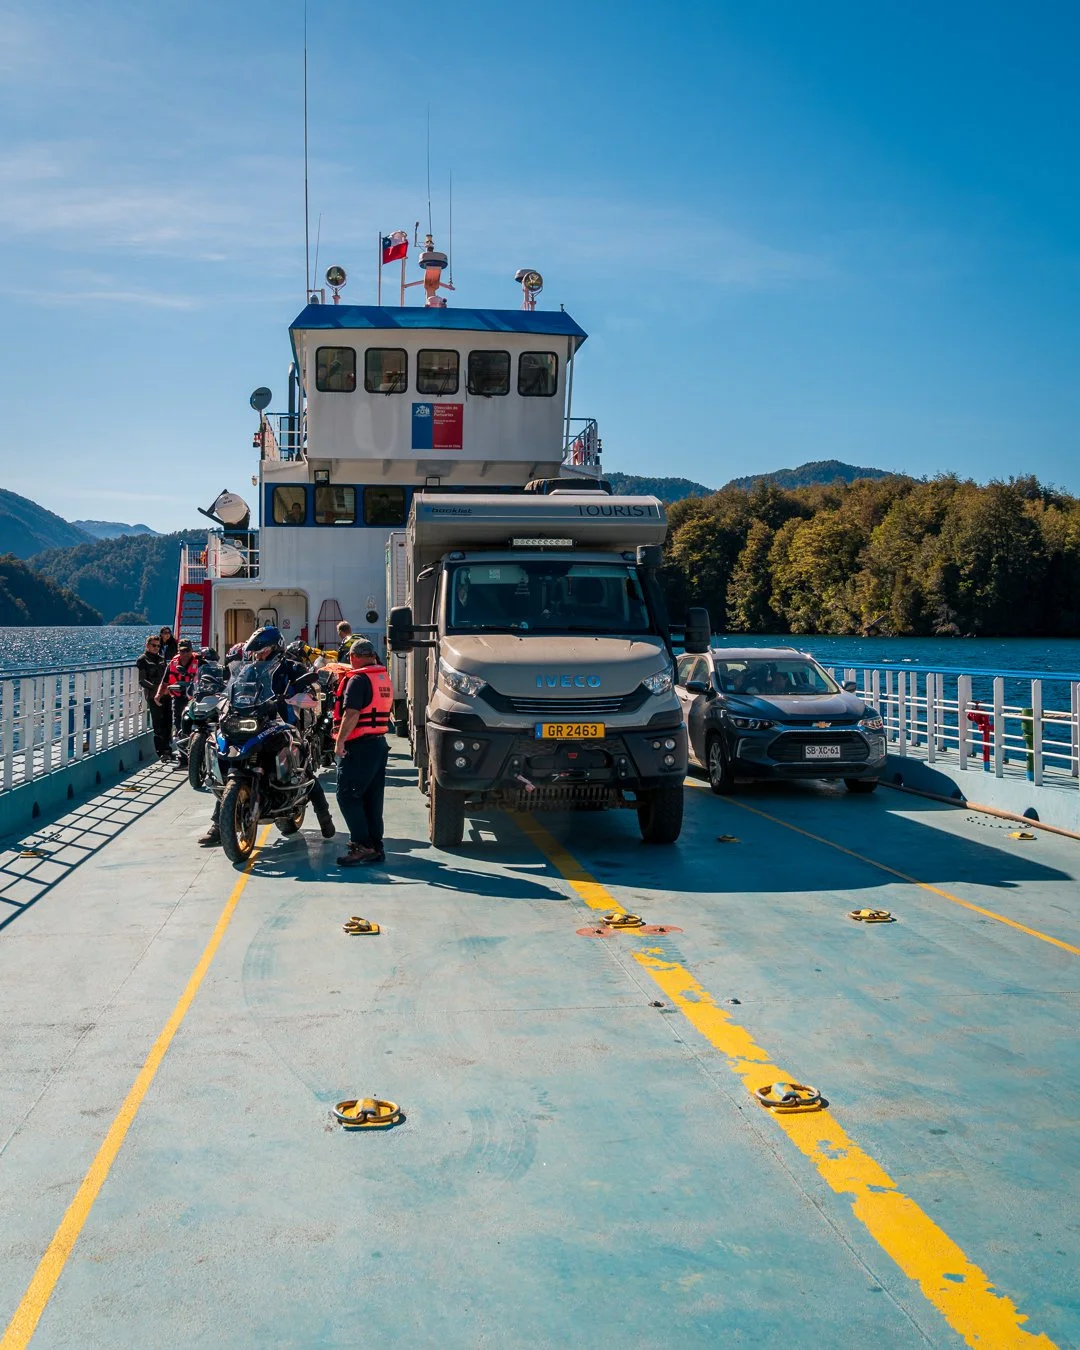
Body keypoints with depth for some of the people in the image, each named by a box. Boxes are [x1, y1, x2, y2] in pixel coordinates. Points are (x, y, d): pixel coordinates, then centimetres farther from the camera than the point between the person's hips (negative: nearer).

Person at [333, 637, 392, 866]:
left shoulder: (358, 679, -13)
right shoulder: (384, 678, 13)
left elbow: (352, 713, -21)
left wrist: (340, 741, -18)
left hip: (359, 746, -9)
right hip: (380, 743, 9)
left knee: (347, 796, -6)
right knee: (372, 799, 12)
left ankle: (362, 845, -12)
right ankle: (376, 847, 15)